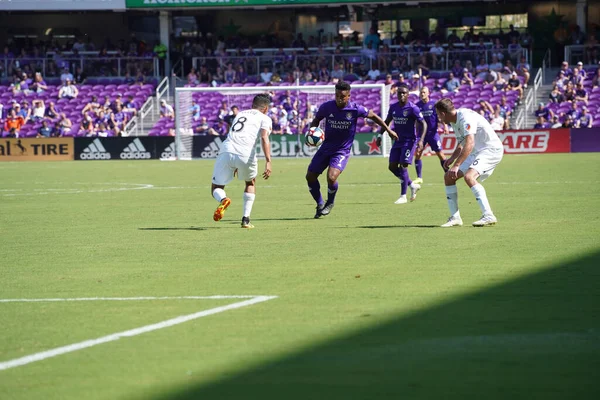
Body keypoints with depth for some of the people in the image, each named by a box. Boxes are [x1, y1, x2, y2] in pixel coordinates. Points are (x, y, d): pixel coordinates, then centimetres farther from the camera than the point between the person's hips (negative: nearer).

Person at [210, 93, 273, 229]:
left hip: (226, 151, 2)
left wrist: (234, 165, 47)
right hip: (246, 154, -2)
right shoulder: (264, 118, 15)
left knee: (216, 188, 14)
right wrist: (268, 162, -13)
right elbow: (265, 138, -4)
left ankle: (223, 200, -22)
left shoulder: (240, 114, 31)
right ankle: (246, 219, 18)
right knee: (250, 182, 28)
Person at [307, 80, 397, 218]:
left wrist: (388, 130, 9)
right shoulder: (327, 107, -9)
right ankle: (320, 205, 24)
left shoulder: (355, 109, -15)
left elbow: (373, 116, 2)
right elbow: (316, 120, 9)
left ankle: (330, 203, 7)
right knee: (310, 176, 1)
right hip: (326, 147, 4)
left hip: (342, 151, -4)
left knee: (331, 177, -24)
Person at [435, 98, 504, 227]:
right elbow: (461, 144, 24)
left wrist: (456, 165, -36)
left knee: (469, 176, -31)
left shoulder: (465, 117, -22)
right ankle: (455, 218, 9)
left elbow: (469, 144, -32)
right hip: (475, 153, 10)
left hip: (492, 150, -10)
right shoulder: (454, 121, 10)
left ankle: (488, 216, -31)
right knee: (449, 177, 5)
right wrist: (452, 158, 4)